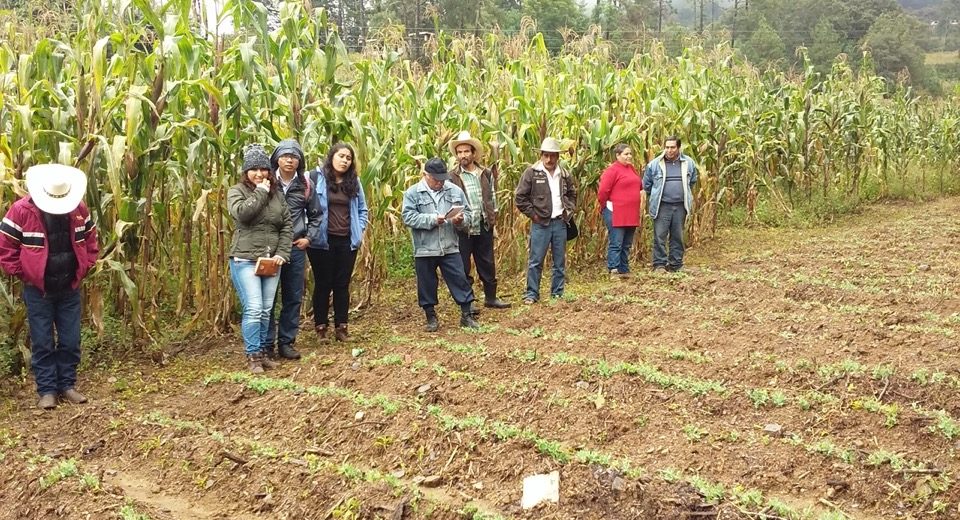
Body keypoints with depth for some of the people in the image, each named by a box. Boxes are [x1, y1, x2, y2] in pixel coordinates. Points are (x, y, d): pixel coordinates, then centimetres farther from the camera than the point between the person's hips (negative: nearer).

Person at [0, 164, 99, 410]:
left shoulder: (79, 209, -3)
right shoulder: (22, 210, -14)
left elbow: (90, 239, 12)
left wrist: (84, 268, 4)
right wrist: (22, 274, -8)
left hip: (69, 289, 3)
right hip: (38, 290, -3)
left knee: (70, 341, 8)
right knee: (42, 343, 4)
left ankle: (67, 385, 20)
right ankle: (47, 390, 13)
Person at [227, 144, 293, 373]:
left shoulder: (276, 194, 13)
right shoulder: (236, 191, 1)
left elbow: (287, 225, 10)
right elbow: (241, 212, -21)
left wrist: (282, 253, -2)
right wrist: (260, 193, -11)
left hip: (271, 261, 4)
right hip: (245, 260, -4)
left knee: (267, 310, 7)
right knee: (253, 309, -11)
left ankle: (262, 351, 19)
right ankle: (253, 356, -1)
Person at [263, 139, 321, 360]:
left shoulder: (305, 185, 4)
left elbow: (315, 214, 16)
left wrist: (309, 237, 5)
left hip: (296, 249, 3)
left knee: (293, 298, 8)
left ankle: (286, 342, 19)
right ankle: (267, 344, 10)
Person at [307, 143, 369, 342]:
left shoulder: (354, 182, 9)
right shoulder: (316, 177, -6)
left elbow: (362, 209, 18)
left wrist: (361, 229, 6)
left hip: (347, 242, 4)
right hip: (322, 241, -4)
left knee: (342, 285, 9)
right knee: (323, 284, 5)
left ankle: (341, 327, 16)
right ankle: (321, 328, 14)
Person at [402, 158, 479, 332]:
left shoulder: (454, 190, 5)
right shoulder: (412, 193, -4)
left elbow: (467, 212, 9)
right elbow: (408, 217, -13)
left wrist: (461, 220, -14)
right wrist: (432, 219, -21)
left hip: (450, 247, 2)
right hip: (424, 249, -2)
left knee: (460, 280, 4)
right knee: (427, 285, 8)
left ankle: (467, 315, 15)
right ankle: (431, 318, 23)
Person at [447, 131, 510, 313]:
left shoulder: (486, 174, 7)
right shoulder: (452, 177, -4)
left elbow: (492, 197, 13)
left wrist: (493, 220, 9)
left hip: (484, 227, 3)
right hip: (463, 228, -3)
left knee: (487, 264, 12)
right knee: (463, 267, 4)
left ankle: (491, 297, 25)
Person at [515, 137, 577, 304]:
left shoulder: (565, 174, 7)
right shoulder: (532, 173, -7)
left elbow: (572, 194, 24)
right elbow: (520, 197, -6)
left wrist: (569, 210, 10)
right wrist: (533, 214, -8)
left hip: (560, 222, 4)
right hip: (540, 223, -4)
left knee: (560, 261, 9)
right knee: (535, 261, -2)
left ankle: (557, 293, 19)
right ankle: (532, 294, 7)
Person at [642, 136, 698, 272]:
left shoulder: (688, 163, 4)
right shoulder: (654, 164, -3)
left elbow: (692, 181, 20)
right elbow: (646, 184, 10)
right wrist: (654, 198, 15)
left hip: (680, 206, 2)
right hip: (662, 206, -2)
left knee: (678, 237, 9)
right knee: (660, 236, -5)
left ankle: (676, 264, 17)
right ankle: (659, 264, 0)